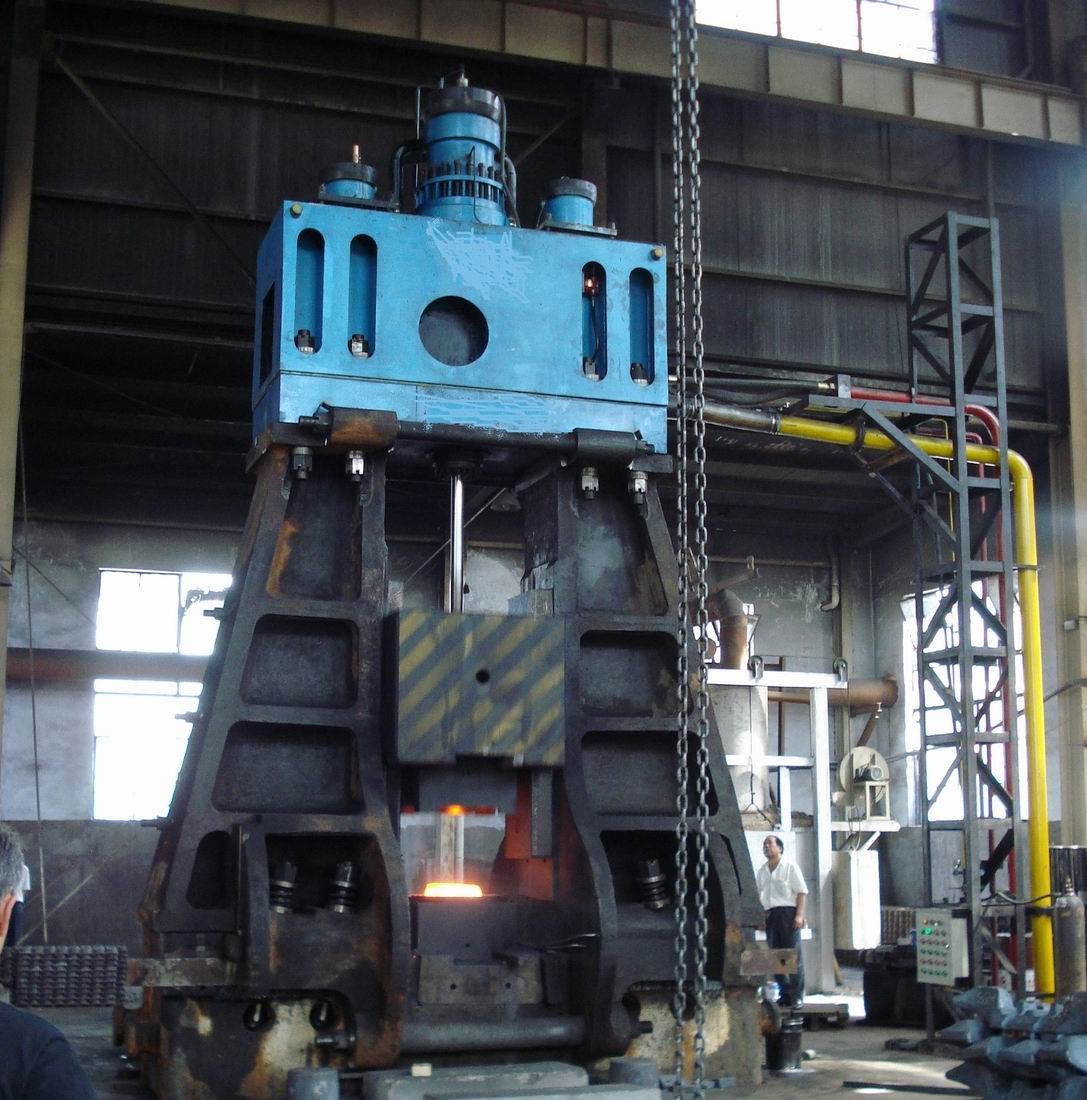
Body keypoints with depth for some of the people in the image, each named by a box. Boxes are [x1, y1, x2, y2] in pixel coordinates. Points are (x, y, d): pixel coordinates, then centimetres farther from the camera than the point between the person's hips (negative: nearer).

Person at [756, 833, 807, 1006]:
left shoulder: (789, 867, 0)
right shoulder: (761, 872, 17)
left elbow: (802, 892, -4)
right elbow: (759, 895, 21)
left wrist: (799, 915, -14)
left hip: (787, 912, -6)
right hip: (770, 915, 6)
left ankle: (797, 996, -3)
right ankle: (784, 994, 10)